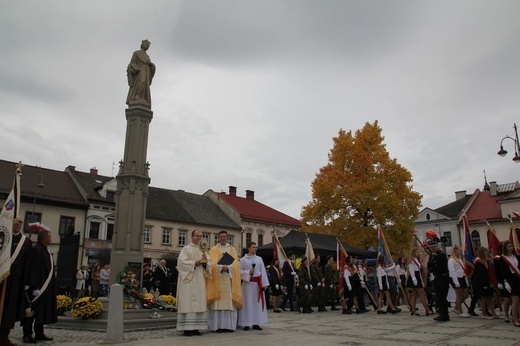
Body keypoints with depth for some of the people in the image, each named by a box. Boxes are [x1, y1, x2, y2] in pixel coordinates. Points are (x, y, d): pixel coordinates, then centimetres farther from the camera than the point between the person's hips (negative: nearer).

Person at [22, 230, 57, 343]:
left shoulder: (46, 251, 14)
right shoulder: (36, 249, -15)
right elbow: (33, 269, -20)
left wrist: (50, 287, 17)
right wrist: (35, 287, -24)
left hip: (45, 287, 9)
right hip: (36, 287, -9)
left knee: (41, 311, 11)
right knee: (33, 310, -2)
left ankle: (39, 333, 17)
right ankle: (27, 335, 5)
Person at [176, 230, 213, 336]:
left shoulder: (202, 250, 16)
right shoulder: (186, 249, 0)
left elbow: (210, 262, 8)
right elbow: (182, 261, -13)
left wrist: (205, 261, -11)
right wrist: (195, 263, -16)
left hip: (200, 281, 6)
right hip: (188, 279, -6)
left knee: (199, 302, 3)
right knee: (188, 302, -8)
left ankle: (195, 327, 7)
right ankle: (187, 328, -6)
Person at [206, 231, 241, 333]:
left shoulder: (232, 250, 13)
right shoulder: (213, 250, 7)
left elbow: (235, 264, 2)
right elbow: (212, 264, -3)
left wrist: (227, 268, -15)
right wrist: (222, 267, -17)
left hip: (229, 279, 2)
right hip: (217, 279, -2)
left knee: (229, 302, 0)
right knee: (218, 303, -5)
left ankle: (229, 325, 4)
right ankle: (218, 326, -2)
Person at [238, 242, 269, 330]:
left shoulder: (259, 259, 9)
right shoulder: (243, 260, 0)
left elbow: (263, 271, 6)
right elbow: (240, 271, -2)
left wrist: (264, 283, 0)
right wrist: (248, 272, -16)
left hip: (258, 283, 3)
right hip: (247, 283, -3)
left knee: (257, 303, 5)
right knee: (247, 303, -1)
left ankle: (256, 323, 13)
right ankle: (246, 324, 6)